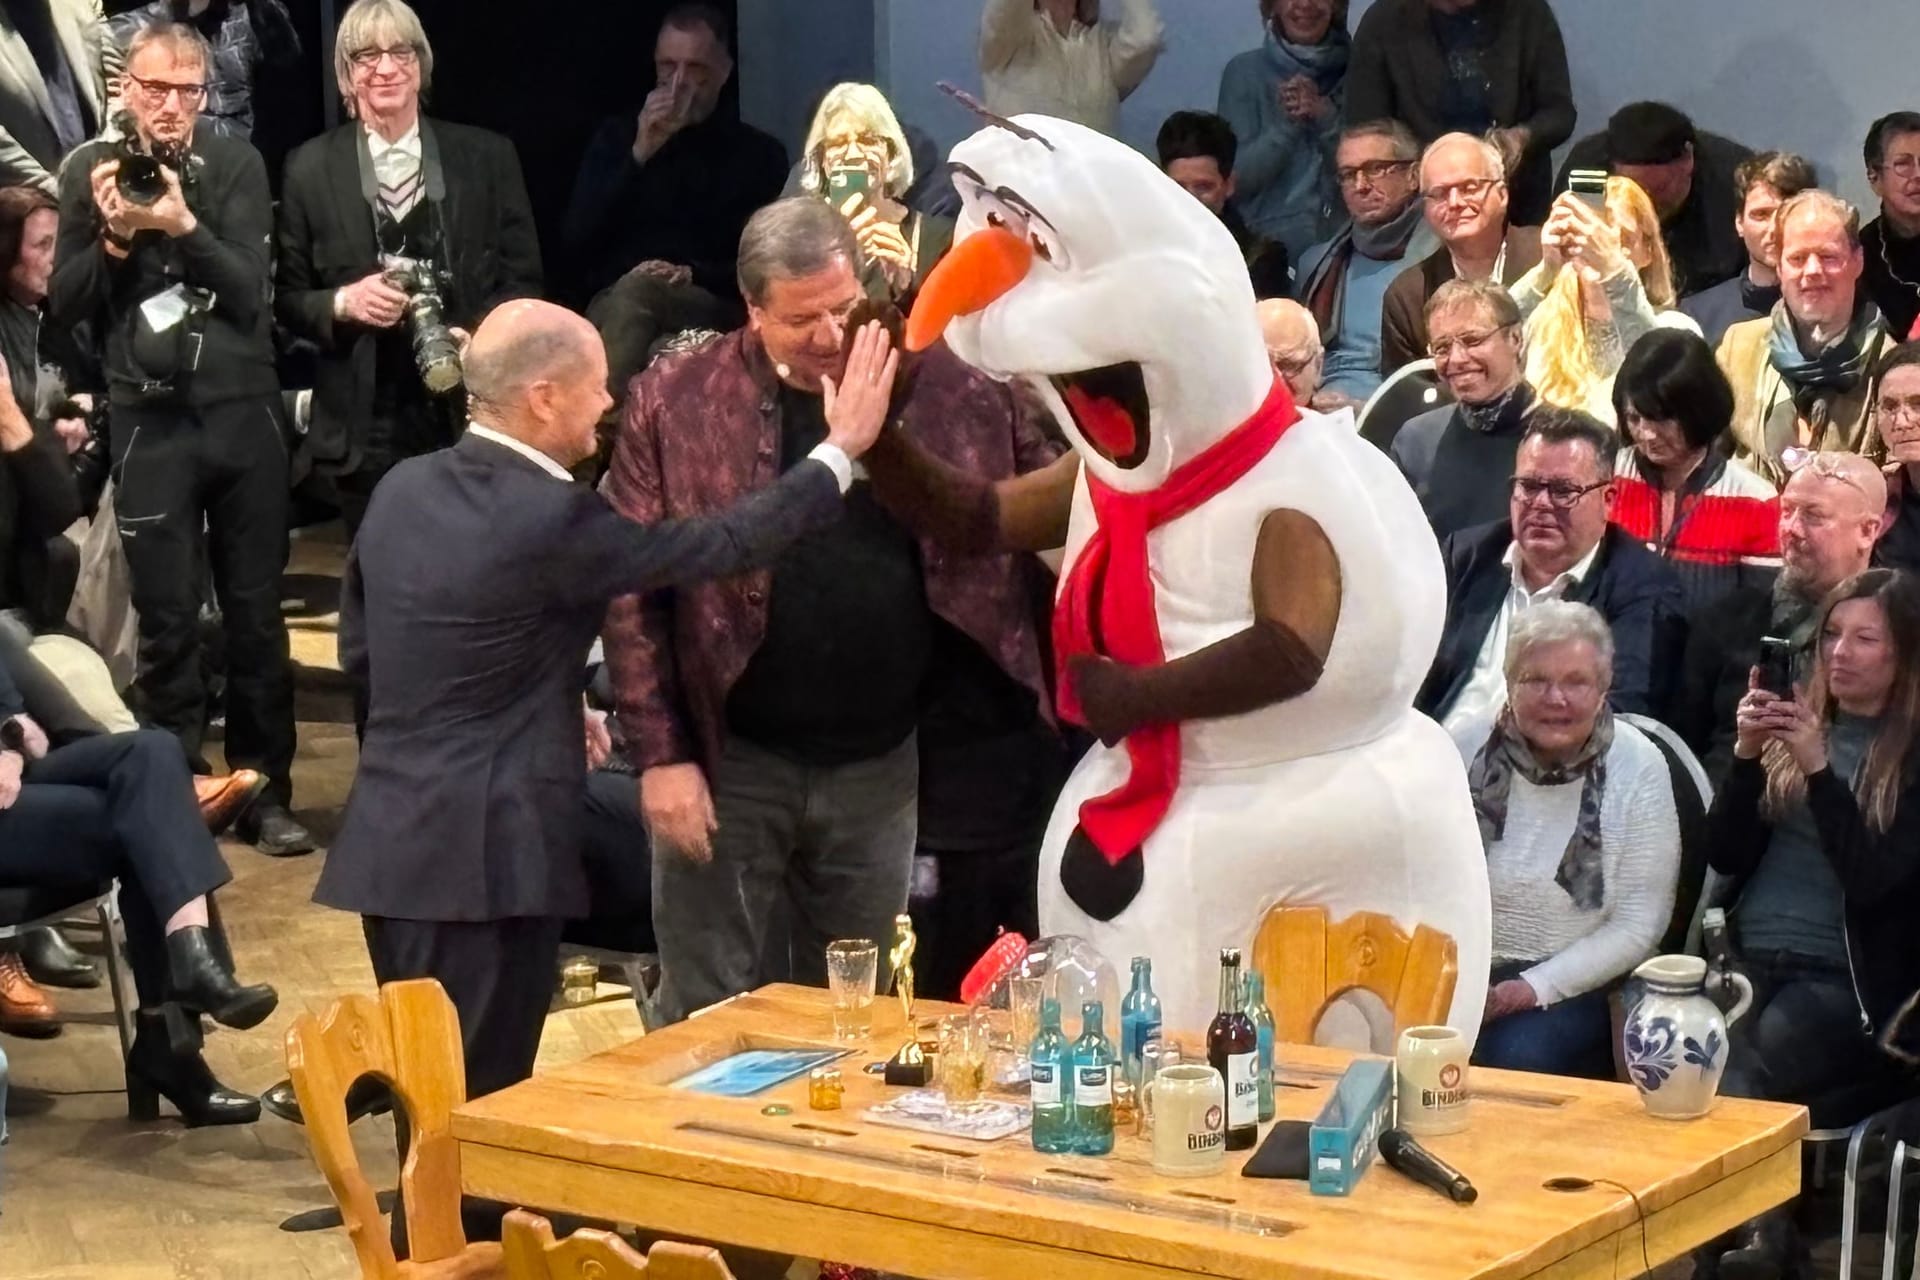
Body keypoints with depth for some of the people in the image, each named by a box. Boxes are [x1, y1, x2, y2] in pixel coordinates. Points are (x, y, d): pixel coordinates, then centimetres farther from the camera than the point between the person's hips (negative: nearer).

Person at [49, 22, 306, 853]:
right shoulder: (89, 171, 3)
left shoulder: (235, 166, 2)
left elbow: (251, 291, -5)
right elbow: (64, 307, 2)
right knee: (167, 620, 2)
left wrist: (185, 227, -19)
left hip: (243, 413, 1)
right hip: (149, 423, -1)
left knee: (256, 613, 6)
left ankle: (266, 792, 14)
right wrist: (114, 238, -14)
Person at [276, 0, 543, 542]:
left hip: (472, 413, 0)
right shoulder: (310, 168, 3)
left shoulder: (487, 156, 4)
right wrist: (342, 303, -14)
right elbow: (287, 297, 8)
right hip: (365, 426, 0)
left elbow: (523, 279, 5)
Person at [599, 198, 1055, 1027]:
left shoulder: (938, 385, -2)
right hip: (731, 761, -2)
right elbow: (632, 588, -6)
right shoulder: (674, 401, -7)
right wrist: (660, 754, -10)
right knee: (704, 1016, 6)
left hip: (879, 762, 2)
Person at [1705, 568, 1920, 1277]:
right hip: (1749, 959, 4)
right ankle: (1753, 1215, -14)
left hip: (1847, 980, -4)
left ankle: (1756, 1218, -12)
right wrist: (1746, 756, -6)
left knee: (1737, 1081, -32)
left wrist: (1818, 769, -18)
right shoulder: (1793, 718, 15)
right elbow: (1724, 855, 9)